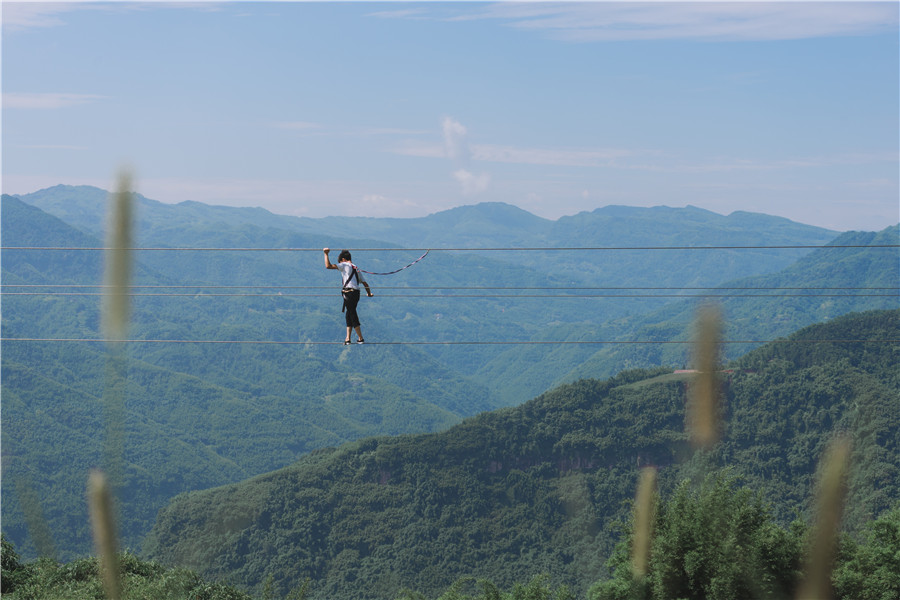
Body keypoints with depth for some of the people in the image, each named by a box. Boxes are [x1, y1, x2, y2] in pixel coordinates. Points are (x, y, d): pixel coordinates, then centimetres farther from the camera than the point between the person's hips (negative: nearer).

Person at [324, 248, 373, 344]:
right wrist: (369, 293, 32)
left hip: (349, 292, -8)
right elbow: (365, 283, 20)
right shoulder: (357, 269, 22)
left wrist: (326, 254, 2)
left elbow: (328, 266, -7)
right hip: (356, 293, 8)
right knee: (349, 315, 14)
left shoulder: (345, 265, 1)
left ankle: (360, 338, -4)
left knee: (353, 316, -4)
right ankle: (347, 338, 13)